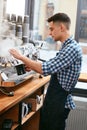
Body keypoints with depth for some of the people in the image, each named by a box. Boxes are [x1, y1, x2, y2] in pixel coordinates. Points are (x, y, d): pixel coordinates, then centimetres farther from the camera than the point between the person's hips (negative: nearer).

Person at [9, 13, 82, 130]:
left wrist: (21, 57, -16)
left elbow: (46, 69, -26)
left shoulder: (72, 48, -22)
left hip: (60, 102, -9)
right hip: (52, 99, 9)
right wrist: (33, 66, 6)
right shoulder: (66, 47, 10)